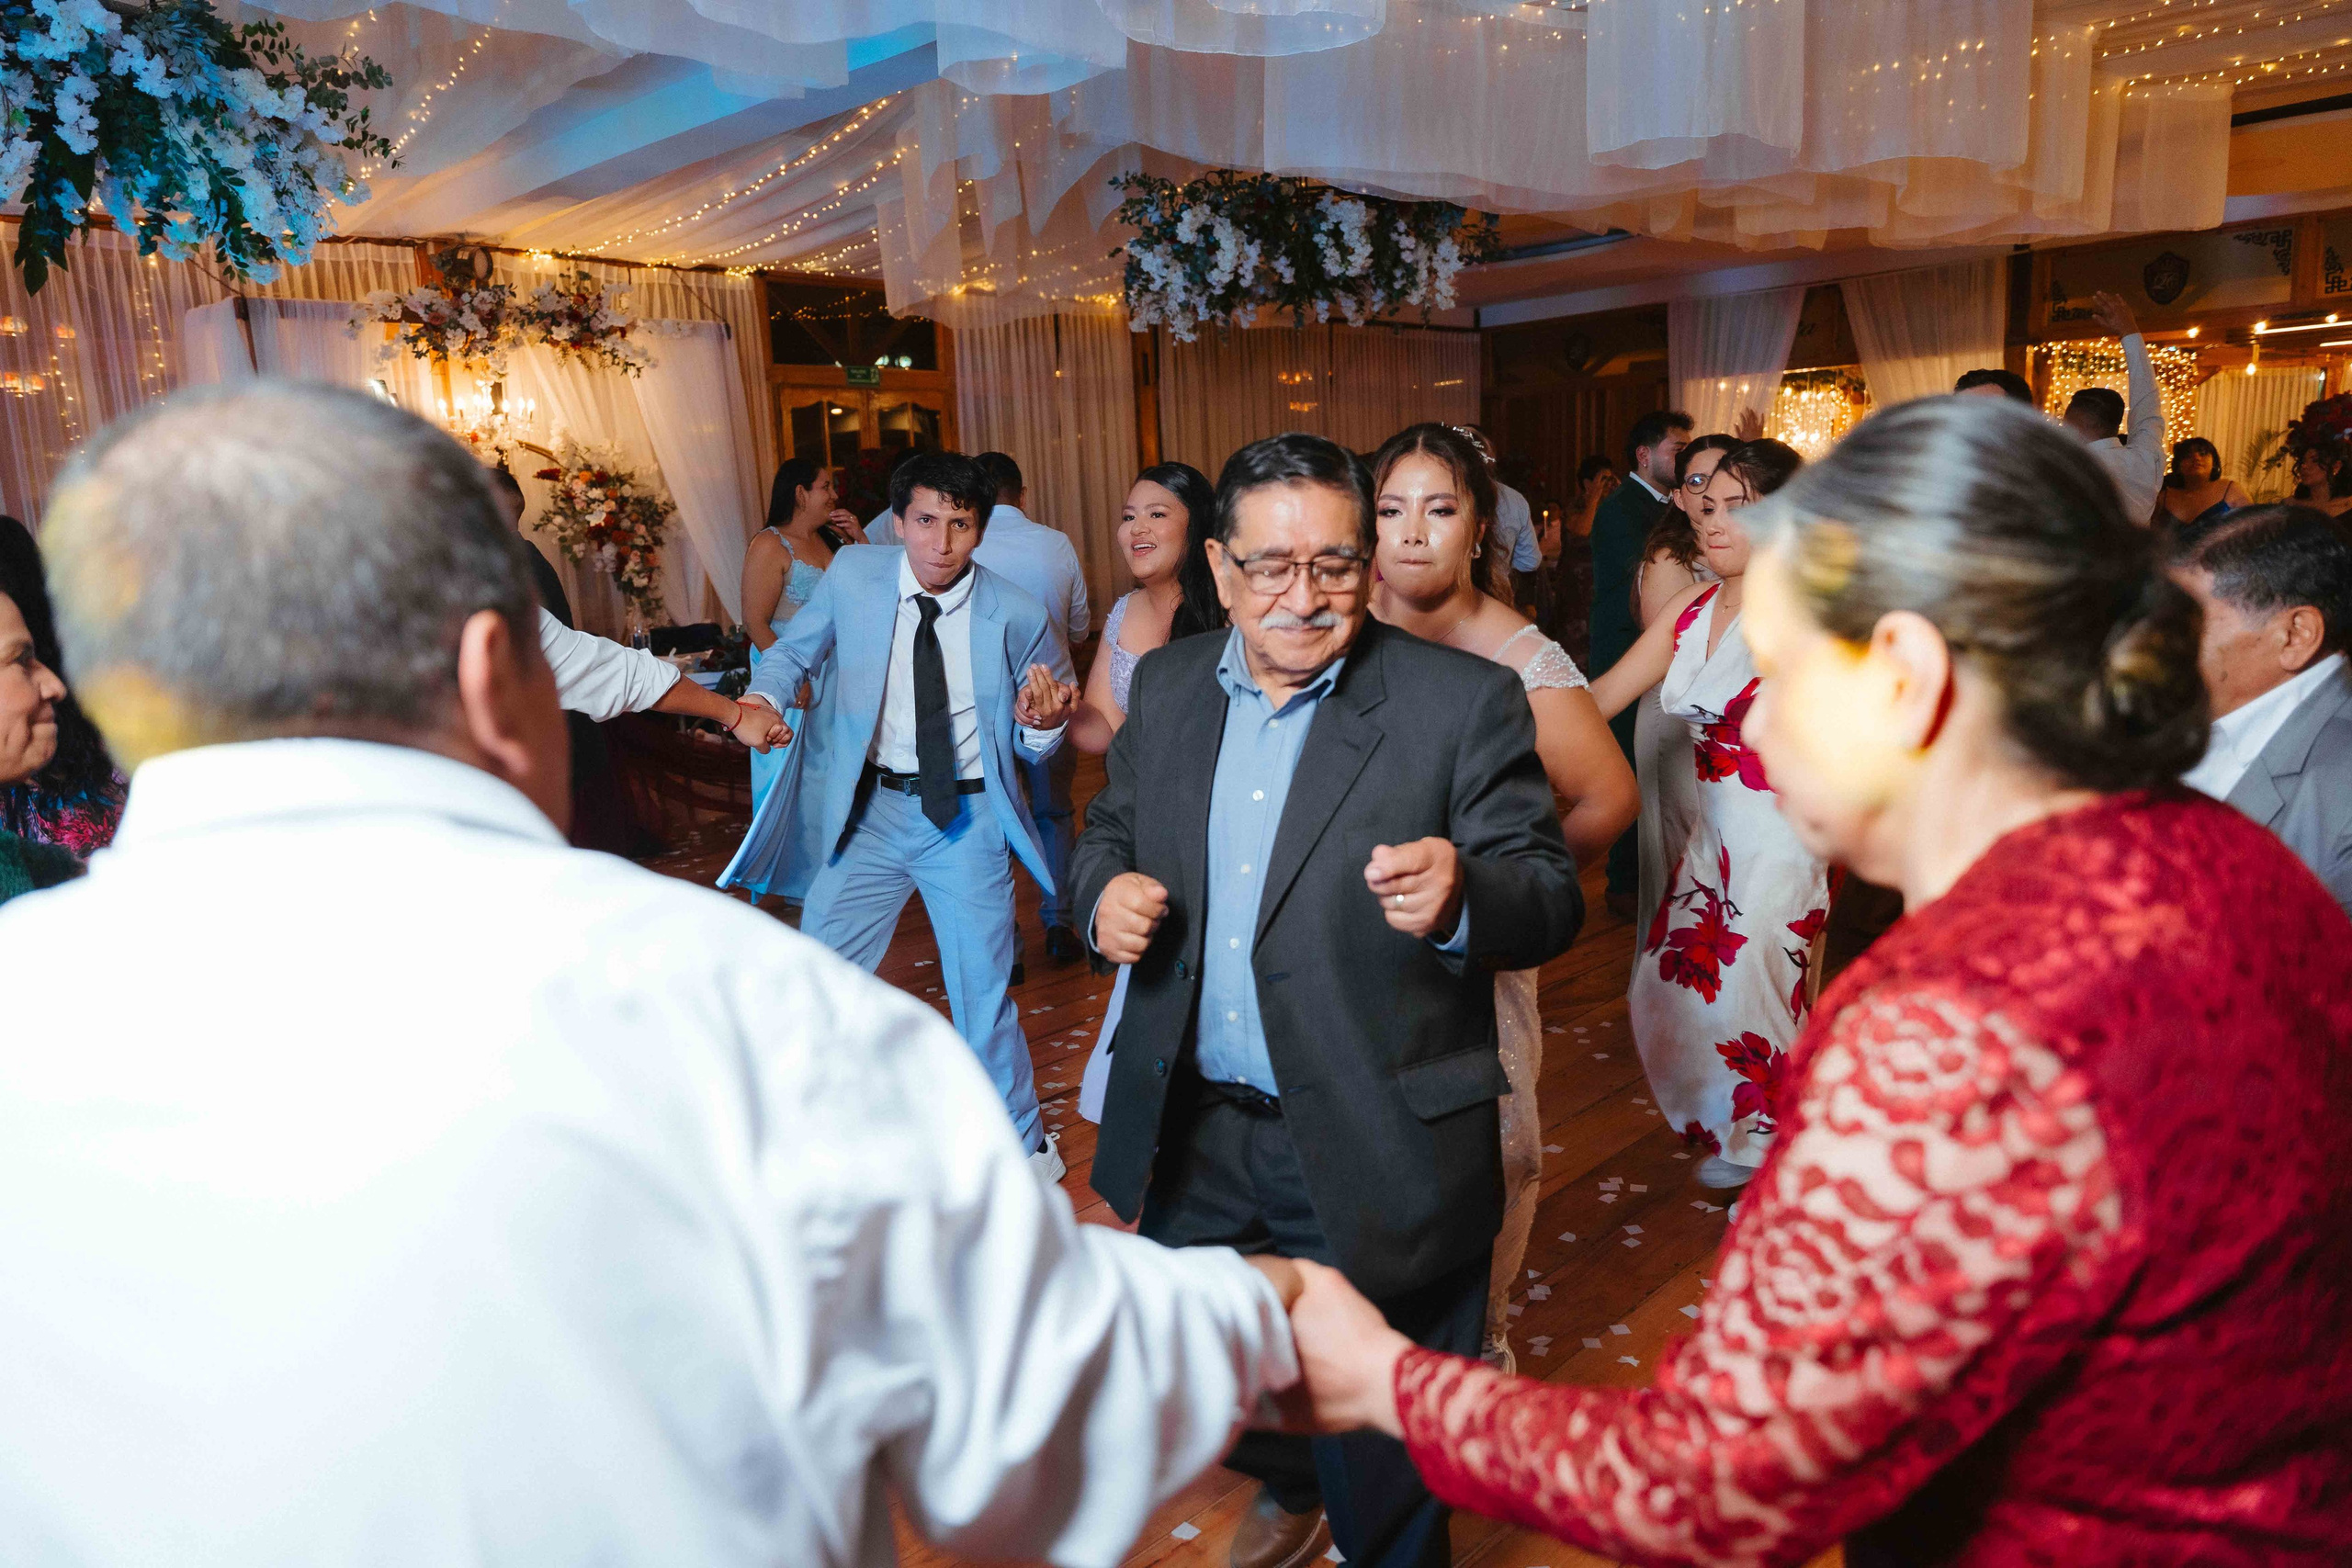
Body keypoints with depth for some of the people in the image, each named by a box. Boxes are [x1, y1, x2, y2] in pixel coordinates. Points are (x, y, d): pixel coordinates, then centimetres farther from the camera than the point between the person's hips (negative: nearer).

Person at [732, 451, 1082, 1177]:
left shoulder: (1017, 617, -10)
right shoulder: (852, 574, -5)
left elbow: (1040, 744, 2)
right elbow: (794, 649, 11)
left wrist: (1044, 722, -22)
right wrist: (764, 697, -11)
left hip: (967, 817, -2)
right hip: (871, 809, 3)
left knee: (982, 993, 6)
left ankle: (1022, 1141, 31)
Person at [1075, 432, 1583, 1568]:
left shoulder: (1464, 702, -13)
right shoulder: (1166, 685, 2)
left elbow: (1550, 900, -13)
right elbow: (1109, 828, 13)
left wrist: (1459, 895, -35)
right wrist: (1104, 890, -10)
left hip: (1371, 1152, -5)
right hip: (1194, 1131, 5)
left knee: (1386, 1465, 15)